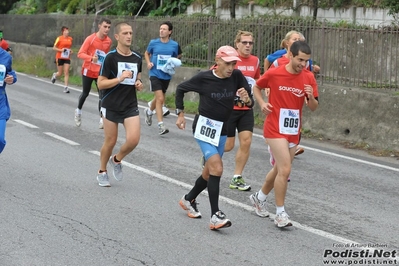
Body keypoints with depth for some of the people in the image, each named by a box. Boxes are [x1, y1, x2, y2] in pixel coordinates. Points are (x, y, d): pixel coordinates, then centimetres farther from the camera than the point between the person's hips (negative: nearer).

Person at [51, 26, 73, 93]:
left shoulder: (70, 39, 6)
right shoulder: (59, 38, -7)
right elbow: (54, 48, -2)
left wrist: (71, 51, 4)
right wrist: (61, 50, -17)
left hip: (67, 58, 3)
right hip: (60, 57, -3)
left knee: (66, 72, -7)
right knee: (60, 73, 5)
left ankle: (66, 87, -7)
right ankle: (55, 75, 41)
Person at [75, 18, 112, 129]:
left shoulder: (109, 41, 0)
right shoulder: (91, 39, -14)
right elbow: (80, 54, -16)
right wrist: (91, 58, -32)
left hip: (100, 72, 3)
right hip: (88, 70, -3)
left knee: (102, 95, -10)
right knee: (85, 93, 13)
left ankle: (102, 120, -10)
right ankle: (78, 111, 40)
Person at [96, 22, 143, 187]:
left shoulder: (137, 58, 5)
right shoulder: (110, 57, -11)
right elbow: (100, 84, -13)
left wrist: (139, 84, 0)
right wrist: (120, 78, -25)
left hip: (131, 106, 4)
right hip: (111, 106, -3)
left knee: (133, 139, -12)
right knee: (110, 141, 5)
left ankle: (116, 160, 18)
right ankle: (102, 172, 29)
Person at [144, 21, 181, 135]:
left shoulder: (174, 45, -3)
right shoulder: (153, 43, -5)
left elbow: (176, 58, 12)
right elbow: (147, 53, 13)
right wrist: (148, 63, -5)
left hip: (166, 75, 3)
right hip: (155, 74, -3)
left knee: (159, 98, 20)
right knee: (160, 99, -15)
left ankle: (149, 111, 52)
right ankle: (161, 125, -12)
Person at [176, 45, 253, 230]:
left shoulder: (236, 77, -8)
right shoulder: (203, 78, -15)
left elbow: (250, 102, -5)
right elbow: (180, 88, 1)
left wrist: (247, 100, -27)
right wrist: (180, 113, 2)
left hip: (222, 129, 5)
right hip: (204, 126, -5)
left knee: (210, 172, 16)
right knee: (217, 168, -21)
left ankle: (188, 200, 42)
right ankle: (215, 216, -21)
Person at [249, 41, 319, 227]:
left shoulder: (308, 78, -1)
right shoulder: (273, 74, -10)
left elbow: (313, 107, 4)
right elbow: (257, 87, 9)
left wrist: (311, 97, -17)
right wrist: (262, 103, -8)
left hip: (293, 131, 5)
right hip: (275, 129, -5)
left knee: (279, 169, 17)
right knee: (285, 169, -15)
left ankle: (259, 197, 42)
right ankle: (280, 213, -4)